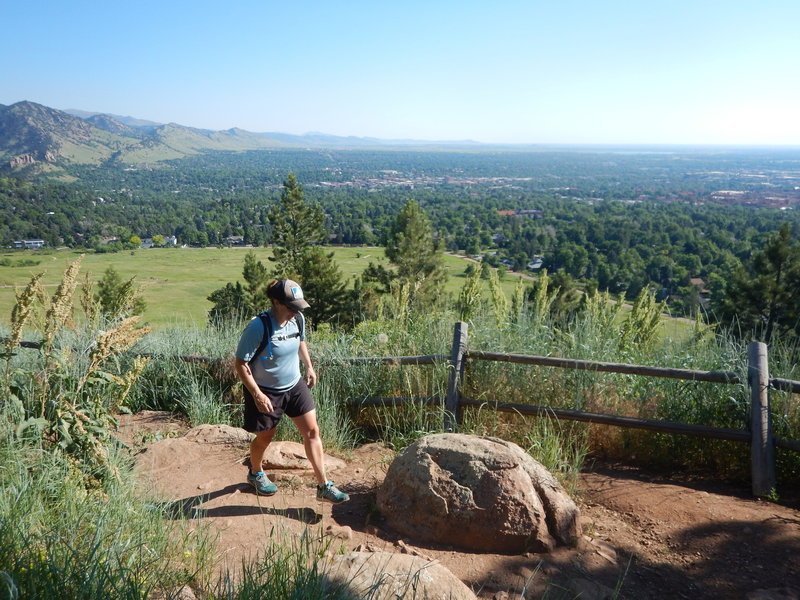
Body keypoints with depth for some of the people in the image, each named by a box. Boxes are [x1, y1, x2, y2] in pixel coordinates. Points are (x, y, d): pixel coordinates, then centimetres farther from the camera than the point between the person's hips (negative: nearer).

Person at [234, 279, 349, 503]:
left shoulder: (298, 320, -8)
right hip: (266, 391, -5)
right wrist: (257, 395, -25)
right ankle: (256, 473, 46)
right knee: (265, 437, 15)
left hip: (295, 386, 5)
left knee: (312, 431, 0)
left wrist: (309, 366, 15)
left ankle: (324, 486, 8)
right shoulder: (258, 328, -27)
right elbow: (241, 364, -22)